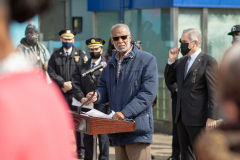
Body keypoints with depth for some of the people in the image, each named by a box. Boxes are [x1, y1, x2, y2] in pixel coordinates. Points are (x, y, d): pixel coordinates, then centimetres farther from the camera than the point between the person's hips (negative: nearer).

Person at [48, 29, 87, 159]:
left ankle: (81, 149, 8)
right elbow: (51, 72, 1)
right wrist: (63, 84, -10)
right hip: (60, 94, 1)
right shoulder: (55, 55, 10)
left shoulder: (81, 54, 8)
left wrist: (72, 84, -8)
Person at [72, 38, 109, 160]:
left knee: (103, 135, -2)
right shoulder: (81, 68, 14)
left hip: (101, 105, -3)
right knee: (87, 135, 9)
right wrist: (81, 98, -11)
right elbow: (76, 84, 4)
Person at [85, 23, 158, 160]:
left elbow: (148, 93, -14)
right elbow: (105, 88, 22)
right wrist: (97, 96, -4)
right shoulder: (111, 64, 19)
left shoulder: (147, 60, -5)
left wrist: (125, 113, -21)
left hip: (138, 128, -6)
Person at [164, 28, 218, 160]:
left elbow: (214, 92, -14)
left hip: (198, 119, -8)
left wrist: (212, 118, -19)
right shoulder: (181, 61, 13)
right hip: (182, 117, 8)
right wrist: (171, 61, 3)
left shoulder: (209, 62, -10)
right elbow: (169, 81, 15)